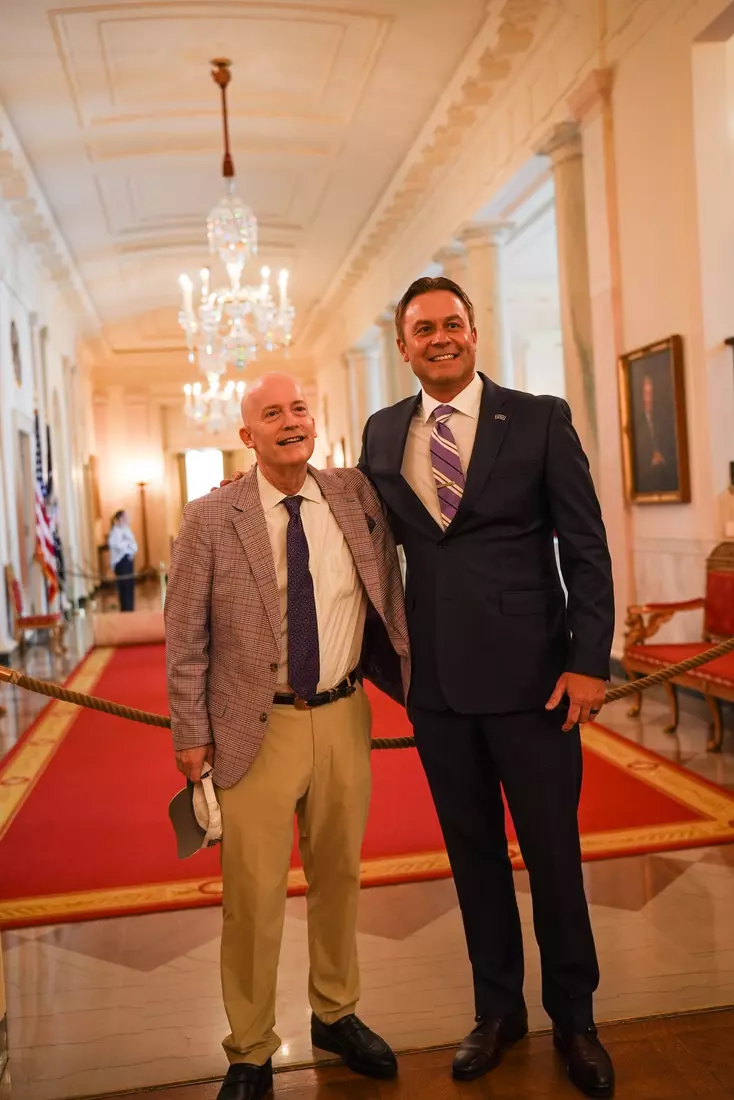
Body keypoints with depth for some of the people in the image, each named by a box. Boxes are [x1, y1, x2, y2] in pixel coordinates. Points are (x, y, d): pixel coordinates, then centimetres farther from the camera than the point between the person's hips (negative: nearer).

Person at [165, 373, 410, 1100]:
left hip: (343, 719, 3)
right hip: (256, 729, -3)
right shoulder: (209, 520, -6)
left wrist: (407, 677, 2)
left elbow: (386, 596, 12)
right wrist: (190, 733, -5)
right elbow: (185, 638, -4)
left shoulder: (358, 496, 0)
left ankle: (336, 1014, 41)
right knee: (254, 896, 6)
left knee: (339, 877, 18)